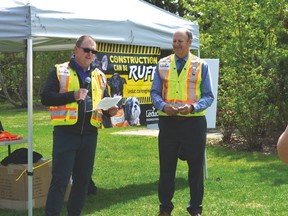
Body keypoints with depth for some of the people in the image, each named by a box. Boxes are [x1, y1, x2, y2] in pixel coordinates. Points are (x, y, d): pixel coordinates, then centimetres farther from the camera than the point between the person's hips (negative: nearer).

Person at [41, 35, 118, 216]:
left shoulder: (99, 76, 14)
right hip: (65, 133, -5)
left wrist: (110, 110, 0)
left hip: (90, 134, 5)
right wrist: (72, 95, -17)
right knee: (60, 178, -6)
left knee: (83, 178, 10)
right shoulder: (59, 71, 0)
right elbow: (46, 98, -7)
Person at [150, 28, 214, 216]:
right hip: (168, 122, 1)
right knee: (166, 166, 8)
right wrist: (163, 105, -15)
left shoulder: (201, 66, 1)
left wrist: (193, 107, -19)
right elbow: (154, 92, 6)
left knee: (196, 166, 7)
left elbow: (208, 96, -1)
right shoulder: (162, 64, 6)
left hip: (194, 121, -1)